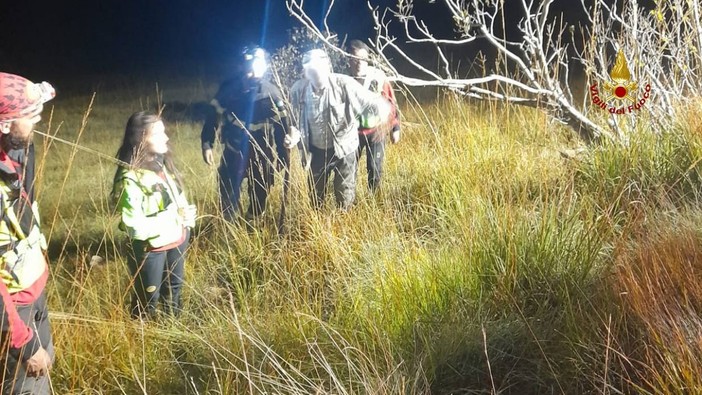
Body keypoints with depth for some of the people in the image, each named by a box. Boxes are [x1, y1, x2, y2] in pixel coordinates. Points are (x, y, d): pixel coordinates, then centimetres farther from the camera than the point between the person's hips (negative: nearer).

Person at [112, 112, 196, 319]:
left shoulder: (162, 161, -1)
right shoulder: (131, 178, -27)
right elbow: (135, 226, -29)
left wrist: (186, 215, -8)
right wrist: (176, 218, -24)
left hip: (177, 239, 8)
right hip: (150, 248, -8)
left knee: (174, 288, 28)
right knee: (148, 299, 12)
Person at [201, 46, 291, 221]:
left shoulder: (271, 92, -10)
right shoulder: (229, 88, -11)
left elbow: (281, 125, -4)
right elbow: (214, 116, -2)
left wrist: (282, 155, -3)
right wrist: (207, 144, -6)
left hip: (261, 156, 1)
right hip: (233, 153, 0)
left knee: (259, 198, 12)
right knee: (228, 196, 2)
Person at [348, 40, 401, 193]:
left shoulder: (378, 76, -11)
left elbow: (390, 101, -2)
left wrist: (395, 128, 1)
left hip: (376, 130, 0)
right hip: (353, 131, 1)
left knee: (374, 169, 4)